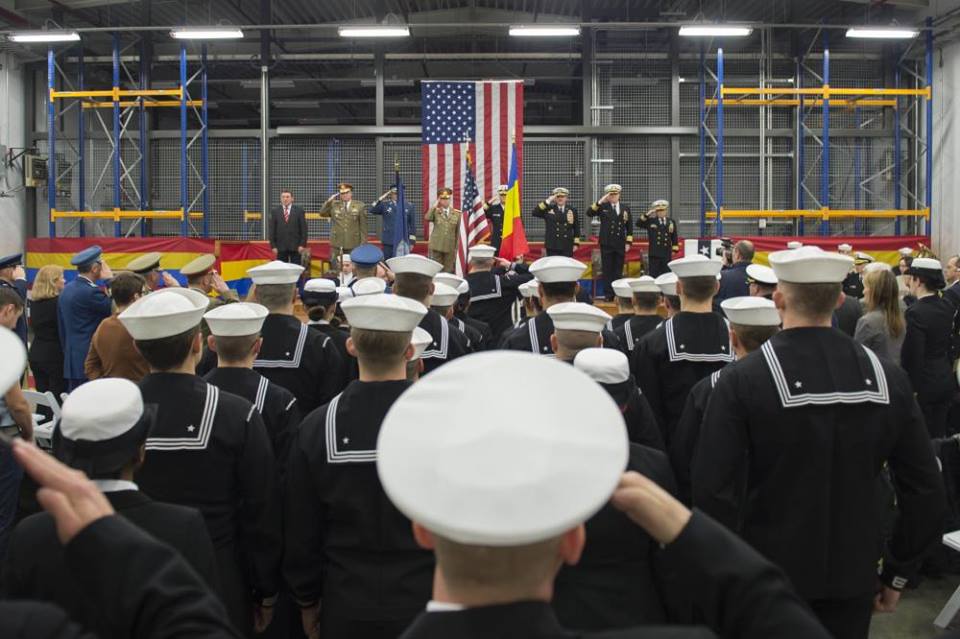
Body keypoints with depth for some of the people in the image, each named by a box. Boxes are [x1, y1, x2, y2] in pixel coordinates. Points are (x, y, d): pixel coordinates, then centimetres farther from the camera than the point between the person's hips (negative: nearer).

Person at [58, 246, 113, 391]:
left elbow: (62, 328, 16)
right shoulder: (90, 292, -17)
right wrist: (110, 279, -5)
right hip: (91, 362, -9)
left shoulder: (67, 289, 12)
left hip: (72, 361, 9)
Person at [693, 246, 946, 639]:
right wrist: (897, 573, 9)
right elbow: (926, 491, -2)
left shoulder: (743, 380, -17)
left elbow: (714, 490, -19)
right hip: (853, 578, 3)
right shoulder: (888, 378, -6)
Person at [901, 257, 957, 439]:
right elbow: (950, 343, 11)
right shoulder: (948, 307, 2)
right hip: (946, 379, 7)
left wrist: (909, 388, -12)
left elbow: (912, 356, -19)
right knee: (939, 434, 15)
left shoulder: (916, 312, -21)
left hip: (923, 382, -7)